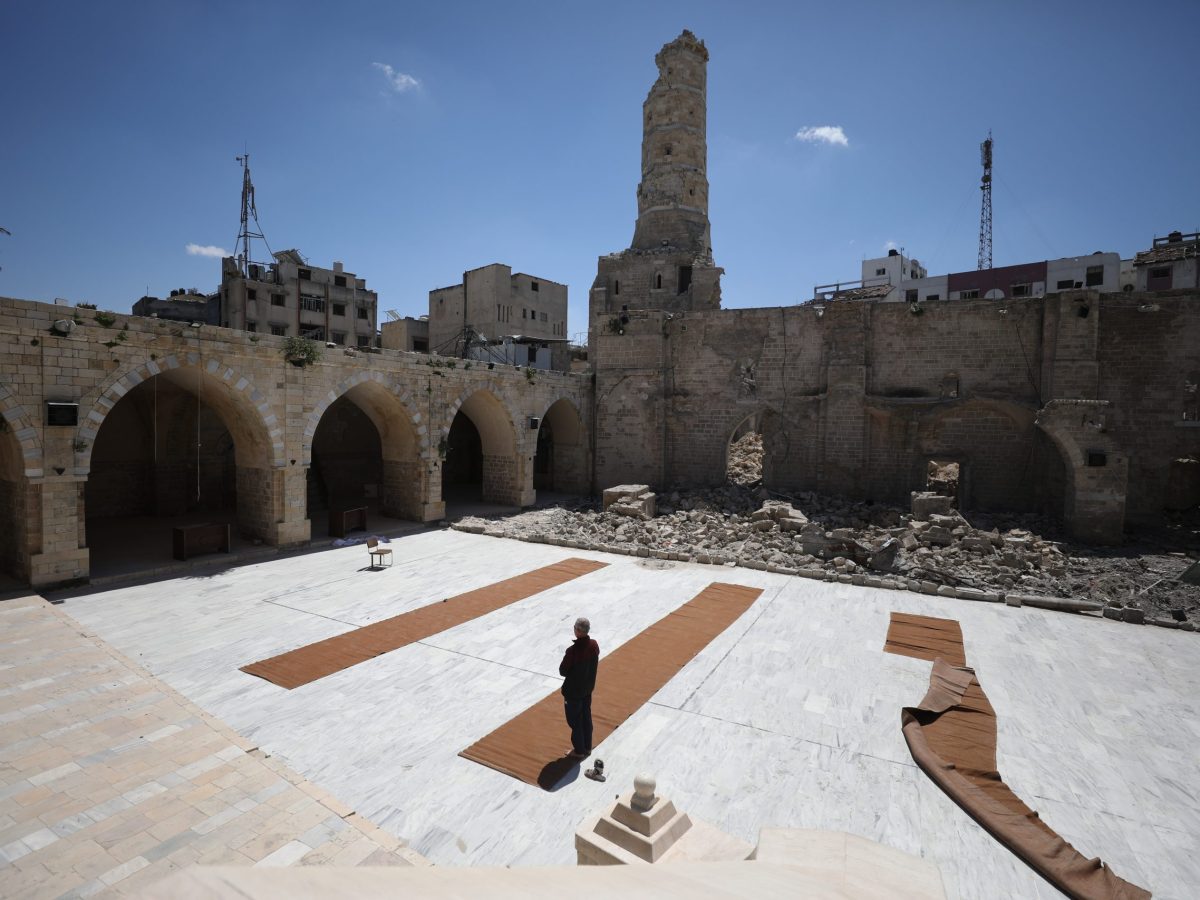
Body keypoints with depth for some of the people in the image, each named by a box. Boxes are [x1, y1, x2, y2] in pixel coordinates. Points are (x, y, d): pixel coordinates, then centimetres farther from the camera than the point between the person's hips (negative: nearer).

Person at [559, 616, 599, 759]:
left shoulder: (573, 650, -32)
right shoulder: (594, 645, -12)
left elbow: (562, 671, -21)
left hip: (573, 691, -6)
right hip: (588, 688, 6)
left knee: (575, 721, 14)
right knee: (586, 718, 22)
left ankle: (579, 751, 28)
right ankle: (587, 747, 37)